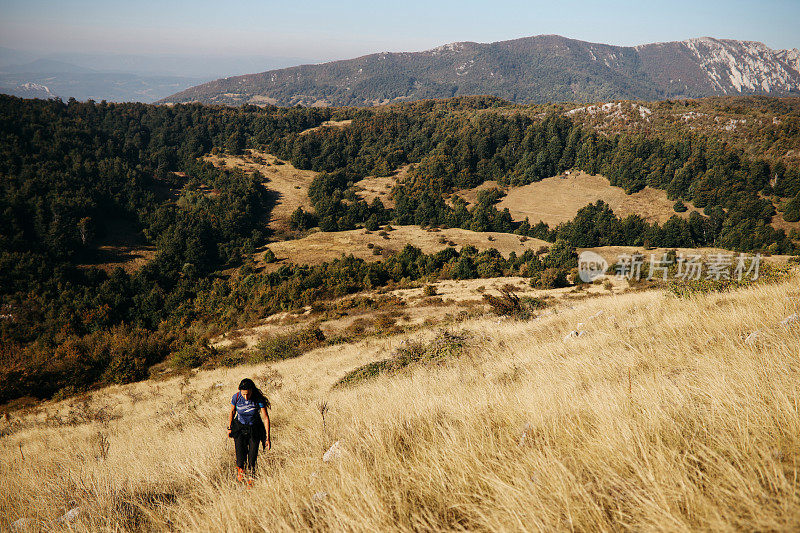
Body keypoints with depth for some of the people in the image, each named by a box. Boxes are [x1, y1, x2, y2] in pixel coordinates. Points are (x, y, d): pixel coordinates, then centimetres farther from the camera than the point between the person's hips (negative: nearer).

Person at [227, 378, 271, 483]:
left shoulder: (259, 399, -22)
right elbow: (232, 412, 1)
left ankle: (250, 473, 23)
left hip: (255, 429, 0)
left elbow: (265, 418, -16)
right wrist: (229, 428, 13)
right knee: (240, 454, -10)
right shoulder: (236, 397, -18)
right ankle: (240, 470, 24)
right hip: (239, 427, 0)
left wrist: (267, 438, -17)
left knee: (253, 455, -5)